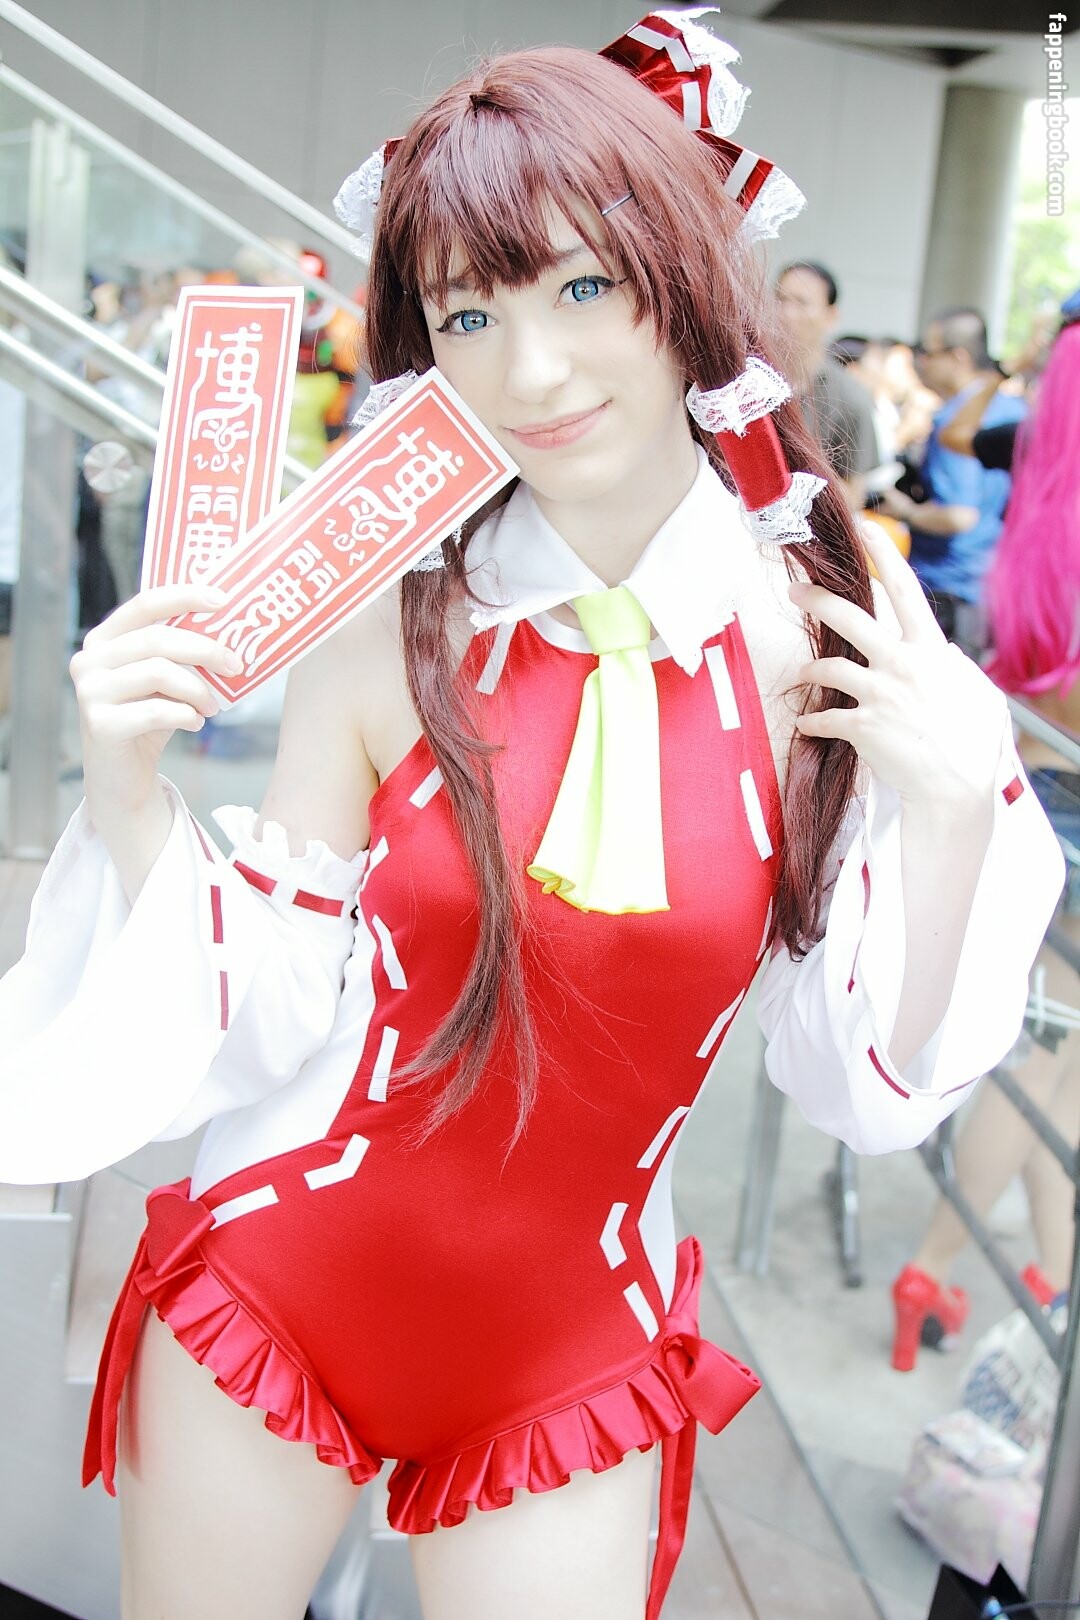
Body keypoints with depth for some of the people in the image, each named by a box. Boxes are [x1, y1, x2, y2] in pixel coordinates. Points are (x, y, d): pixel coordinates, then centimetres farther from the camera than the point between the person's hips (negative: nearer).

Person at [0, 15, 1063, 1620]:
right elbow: (265, 1008, -7)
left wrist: (954, 814, -20)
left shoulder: (840, 642, -11)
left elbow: (873, 1082, -7)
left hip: (570, 1366, 1)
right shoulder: (392, 627, -14)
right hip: (274, 1294, 0)